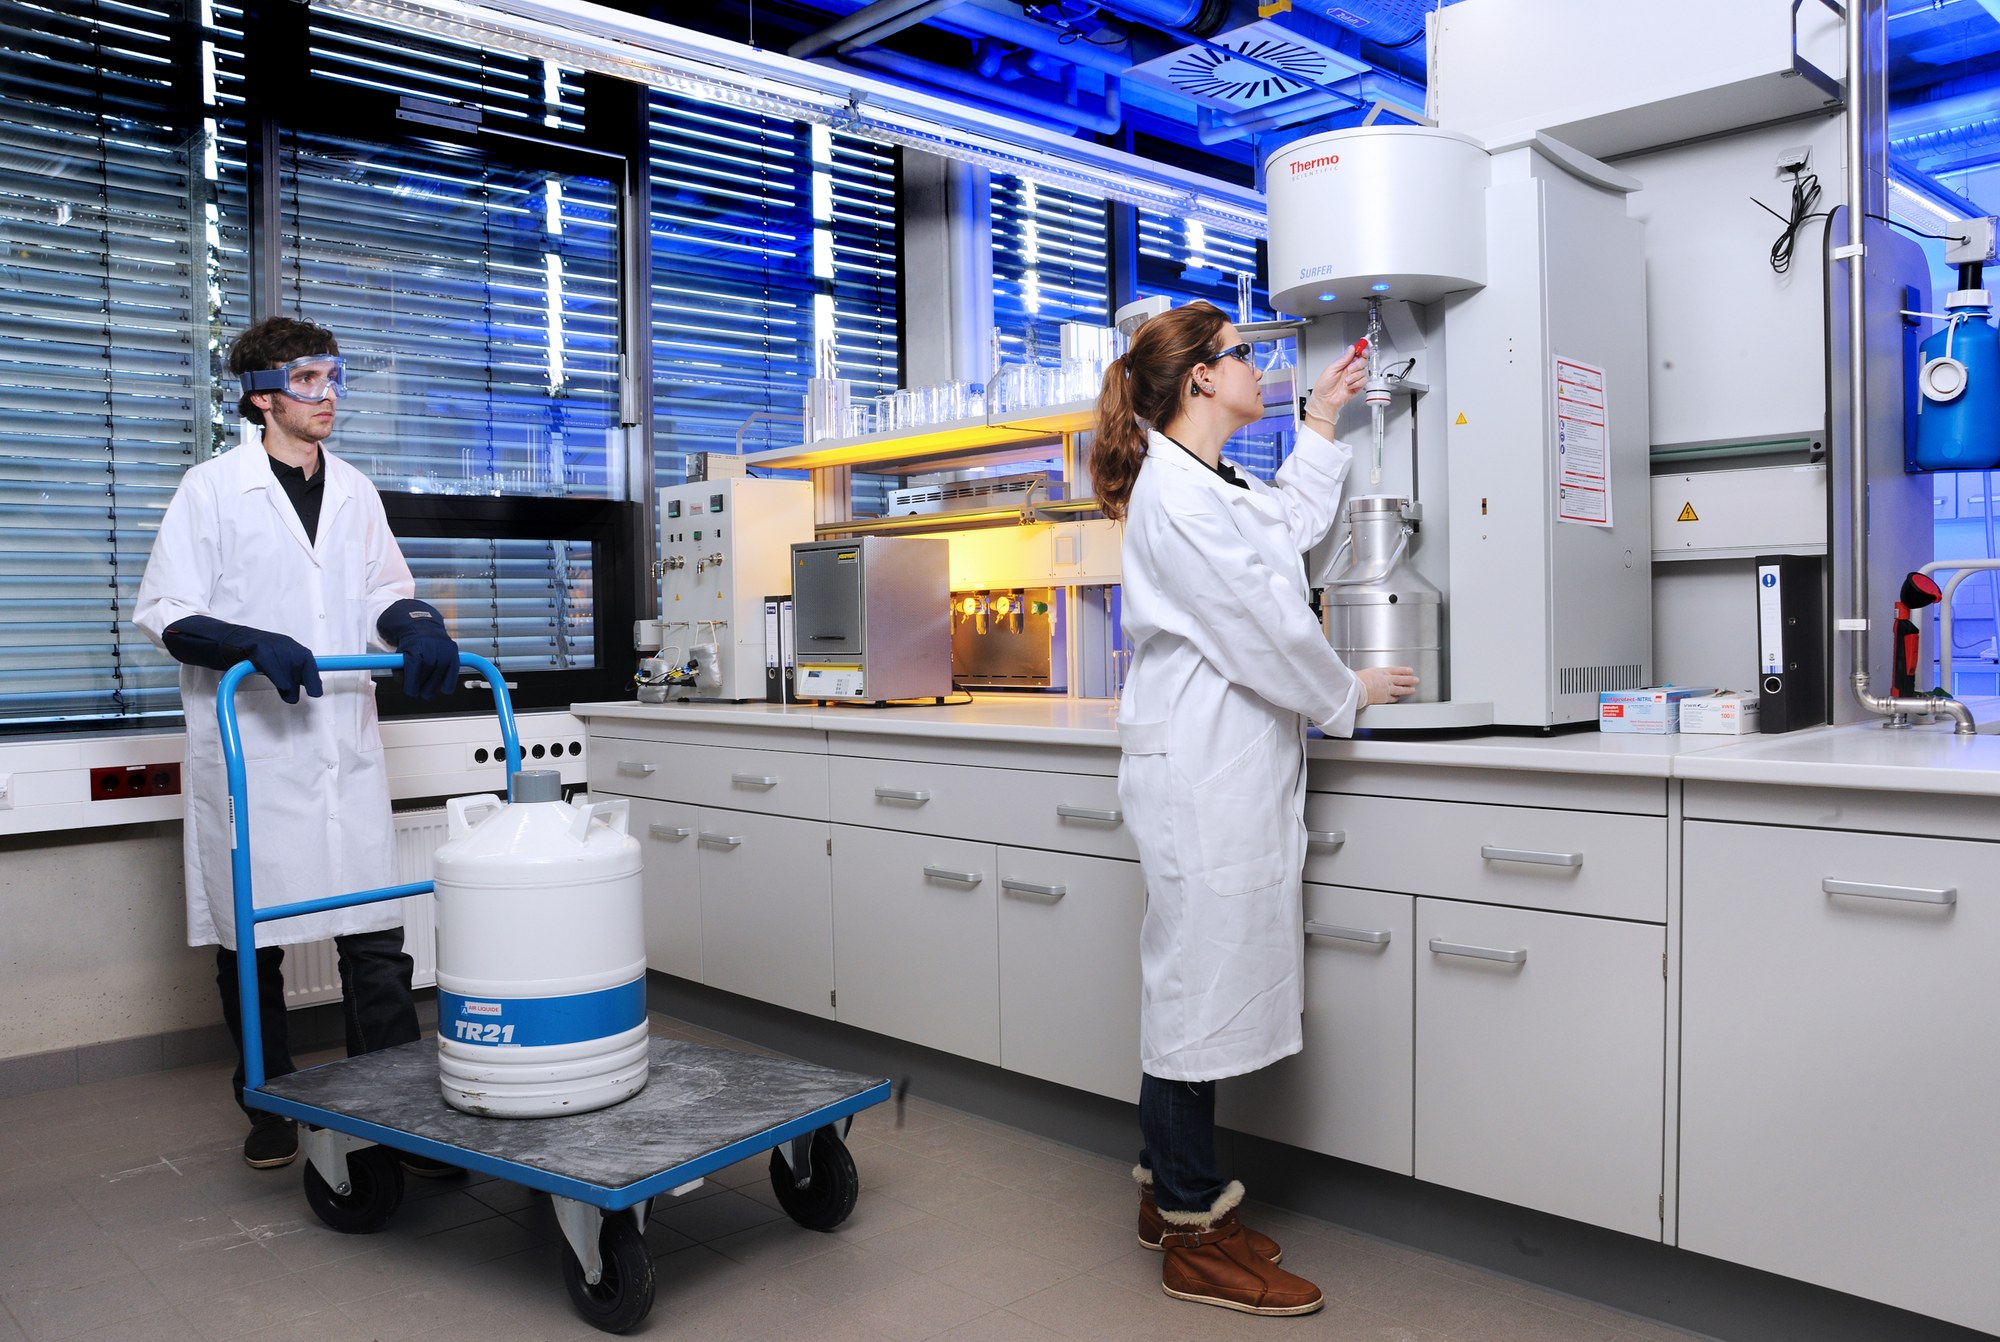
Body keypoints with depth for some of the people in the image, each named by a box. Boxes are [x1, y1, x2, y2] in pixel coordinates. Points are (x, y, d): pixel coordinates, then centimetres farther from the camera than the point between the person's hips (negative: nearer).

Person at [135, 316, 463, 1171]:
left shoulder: (354, 492, 13)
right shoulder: (212, 489, 0)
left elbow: (385, 592, 17)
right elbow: (165, 614, -4)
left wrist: (420, 628, -6)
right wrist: (255, 647, -22)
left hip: (345, 748, 3)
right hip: (249, 748, -3)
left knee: (376, 938, 0)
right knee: (250, 940, 8)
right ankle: (268, 1108, 23)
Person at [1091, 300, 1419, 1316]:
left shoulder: (1212, 482, 18)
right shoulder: (1176, 492, -15)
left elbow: (1294, 522, 36)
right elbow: (1261, 625, -15)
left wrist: (1321, 421, 32)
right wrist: (1349, 692, 0)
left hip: (1229, 764, 11)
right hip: (1205, 766, -10)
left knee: (1198, 978, 15)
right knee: (1200, 975, -3)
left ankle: (1169, 1189, 28)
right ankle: (1193, 1234, 9)